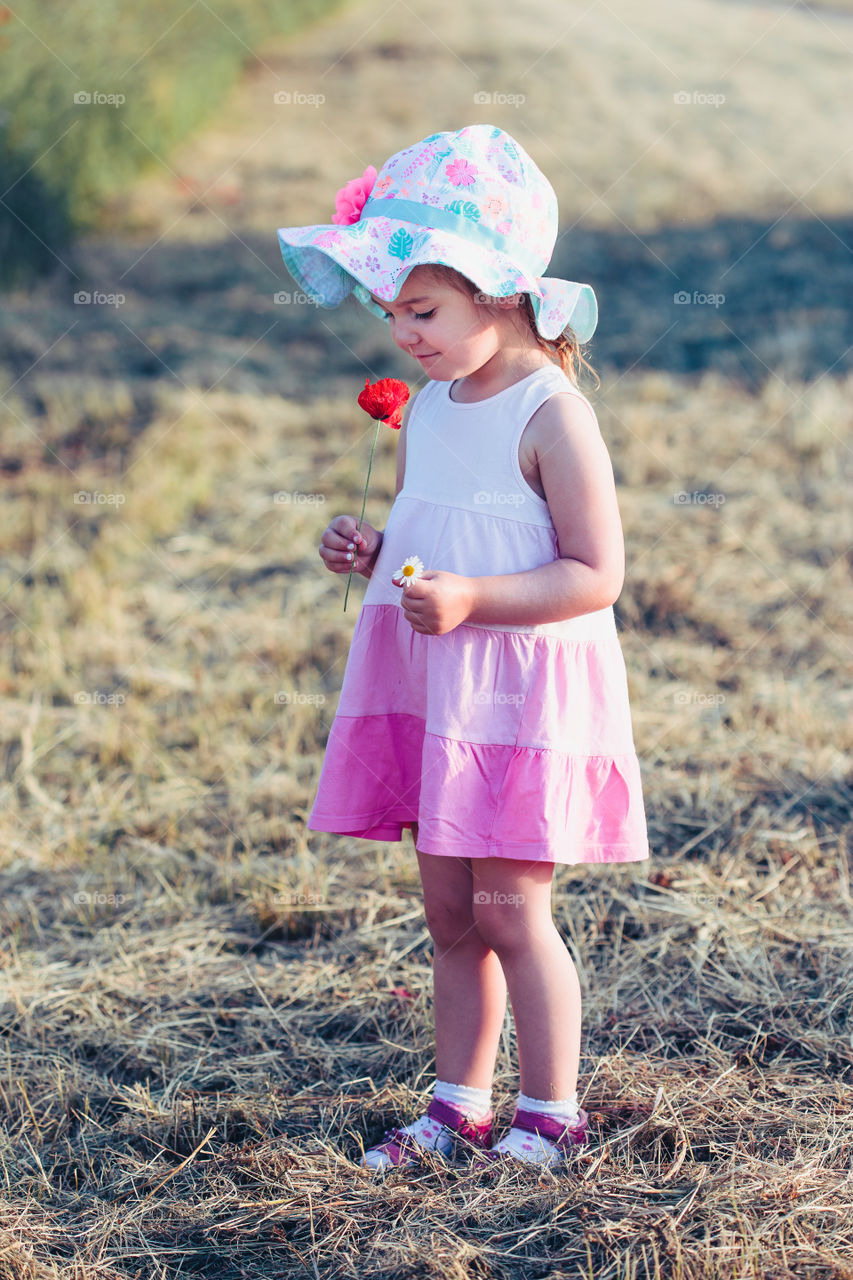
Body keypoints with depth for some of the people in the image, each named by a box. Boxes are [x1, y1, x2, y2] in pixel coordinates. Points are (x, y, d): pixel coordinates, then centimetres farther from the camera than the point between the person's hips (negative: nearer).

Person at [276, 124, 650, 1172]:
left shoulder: (552, 416, -15)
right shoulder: (423, 413, 9)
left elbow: (596, 575, -17)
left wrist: (471, 600, -26)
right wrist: (368, 555, -1)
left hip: (527, 693, -7)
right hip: (433, 692, 7)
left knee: (508, 907, -3)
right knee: (449, 909, 12)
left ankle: (551, 1114, 12)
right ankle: (459, 1106, 24)